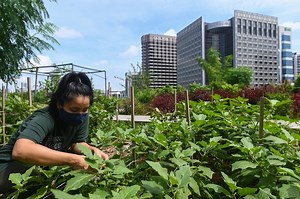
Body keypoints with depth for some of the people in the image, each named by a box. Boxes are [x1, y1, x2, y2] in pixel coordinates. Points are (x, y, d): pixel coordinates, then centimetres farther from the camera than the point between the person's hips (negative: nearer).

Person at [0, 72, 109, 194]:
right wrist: (72, 160, -48)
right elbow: (20, 150, -47)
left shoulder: (81, 117, -13)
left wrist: (93, 150, -25)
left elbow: (77, 143, -3)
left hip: (42, 166, 6)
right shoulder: (44, 119, -31)